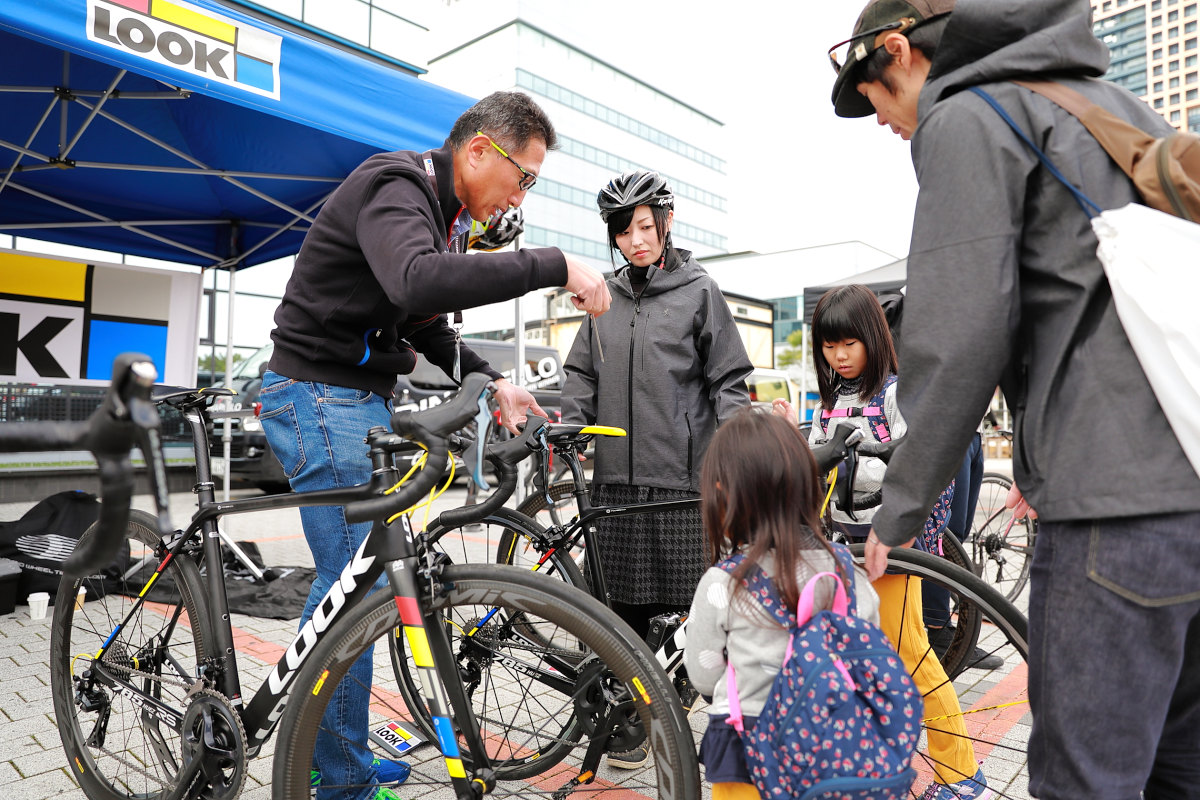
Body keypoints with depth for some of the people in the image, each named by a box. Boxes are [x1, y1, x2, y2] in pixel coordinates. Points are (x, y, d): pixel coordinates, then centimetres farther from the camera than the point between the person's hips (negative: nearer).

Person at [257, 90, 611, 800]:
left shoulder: (448, 217, 15)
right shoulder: (395, 188, -17)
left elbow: (429, 326, 19)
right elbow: (416, 285, -38)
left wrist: (491, 381, 4)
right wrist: (554, 266, -34)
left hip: (361, 402, 10)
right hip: (321, 400, -10)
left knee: (350, 580, 15)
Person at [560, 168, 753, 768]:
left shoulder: (699, 291, 4)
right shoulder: (607, 296, 15)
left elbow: (729, 381, 1)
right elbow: (582, 375, 16)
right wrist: (568, 430, 1)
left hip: (682, 475, -3)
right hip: (616, 475, 4)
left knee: (693, 596, 1)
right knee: (624, 601, 7)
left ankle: (686, 682, 27)